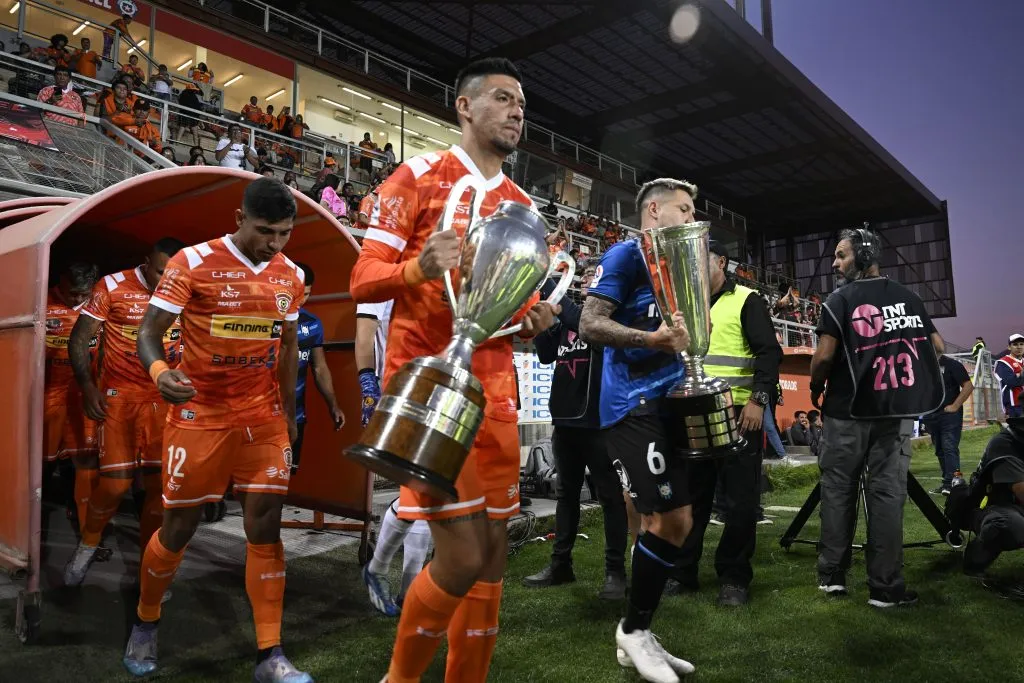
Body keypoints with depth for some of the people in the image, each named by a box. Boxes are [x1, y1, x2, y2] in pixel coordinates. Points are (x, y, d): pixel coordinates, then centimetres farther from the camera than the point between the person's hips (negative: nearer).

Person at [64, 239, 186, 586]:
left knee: (160, 484, 1)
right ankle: (87, 545, 24)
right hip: (119, 394, -2)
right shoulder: (112, 287, -7)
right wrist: (88, 386, -16)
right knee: (115, 482, -6)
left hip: (164, 397, 3)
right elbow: (79, 340, -4)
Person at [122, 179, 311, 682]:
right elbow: (149, 331, -12)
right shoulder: (192, 264, -9)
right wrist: (159, 372, -34)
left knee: (265, 527, -2)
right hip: (200, 415, -3)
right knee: (179, 526, 8)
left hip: (264, 418, 3)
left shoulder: (289, 276, 4)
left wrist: (288, 412, 15)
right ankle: (145, 624, 37)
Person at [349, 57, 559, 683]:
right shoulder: (419, 176, -2)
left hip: (494, 386, 7)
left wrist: (535, 318, -3)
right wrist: (419, 266, -26)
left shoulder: (522, 204, 16)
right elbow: (363, 278, -6)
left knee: (493, 549, 9)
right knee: (462, 554, -9)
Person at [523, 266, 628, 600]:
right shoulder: (567, 317, 17)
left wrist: (547, 283, -16)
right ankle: (560, 564, 22)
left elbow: (580, 321, -21)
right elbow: (546, 353, 8)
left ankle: (616, 570, 8)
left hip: (598, 418, -7)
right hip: (565, 416, 7)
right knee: (567, 493, 13)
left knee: (610, 495, 1)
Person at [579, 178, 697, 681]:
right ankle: (633, 630, 12)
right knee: (666, 522, -9)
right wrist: (649, 338, -30)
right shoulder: (627, 253, -4)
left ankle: (638, 632, 21)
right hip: (633, 403, -9)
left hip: (666, 402, 9)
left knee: (677, 523, 9)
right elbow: (590, 325, -16)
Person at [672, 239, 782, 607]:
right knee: (691, 498, 10)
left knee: (739, 502, 1)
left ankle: (734, 579, 13)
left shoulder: (746, 301, 0)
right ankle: (682, 571, 20)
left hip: (738, 415, -5)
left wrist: (759, 400, -18)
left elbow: (769, 352, -8)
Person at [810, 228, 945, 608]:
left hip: (849, 410, -3)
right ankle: (886, 587, 5)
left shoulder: (840, 300, -7)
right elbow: (936, 346, 11)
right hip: (898, 409, 3)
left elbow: (824, 356, -14)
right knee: (888, 493, 4)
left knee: (838, 490, 7)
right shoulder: (908, 298, 8)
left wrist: (815, 390, 2)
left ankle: (832, 575, 13)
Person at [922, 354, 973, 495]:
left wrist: (955, 406, -12)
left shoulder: (951, 364, -4)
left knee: (950, 448, -11)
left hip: (949, 414, -6)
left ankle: (950, 483, -14)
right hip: (930, 415, 6)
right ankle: (947, 481, 19)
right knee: (940, 450, 11)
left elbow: (968, 386, -8)